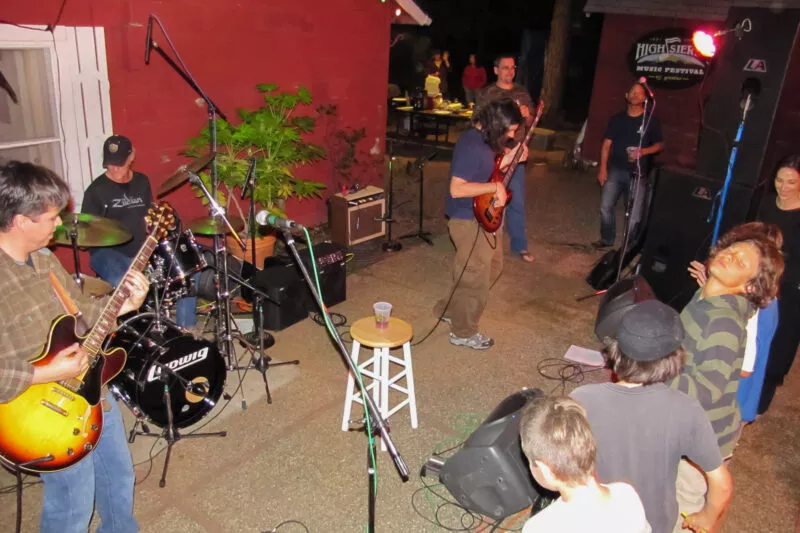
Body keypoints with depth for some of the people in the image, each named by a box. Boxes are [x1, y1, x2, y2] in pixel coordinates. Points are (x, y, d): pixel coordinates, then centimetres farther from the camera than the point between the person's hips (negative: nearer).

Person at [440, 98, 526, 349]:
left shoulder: (485, 139, 5)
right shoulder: (472, 145, -26)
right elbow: (456, 189, -31)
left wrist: (508, 159, 5)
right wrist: (495, 187, -27)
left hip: (485, 216, 10)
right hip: (470, 220, -10)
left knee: (492, 266, 25)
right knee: (476, 279, 3)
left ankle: (451, 310, 38)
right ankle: (463, 333, 22)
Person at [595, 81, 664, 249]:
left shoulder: (651, 120, 1)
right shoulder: (617, 119, 7)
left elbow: (660, 144, 6)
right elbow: (607, 144, 7)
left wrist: (643, 151, -14)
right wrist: (603, 168, 0)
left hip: (637, 173, -2)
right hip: (615, 170, 2)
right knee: (606, 206, 0)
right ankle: (607, 239, 19)